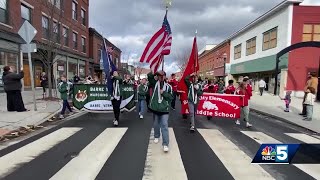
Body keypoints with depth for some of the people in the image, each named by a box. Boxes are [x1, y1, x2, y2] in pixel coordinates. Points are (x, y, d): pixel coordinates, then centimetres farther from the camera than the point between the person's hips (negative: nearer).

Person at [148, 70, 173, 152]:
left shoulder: (168, 86, 0)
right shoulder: (155, 83, 0)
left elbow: (171, 97, -1)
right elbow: (149, 75, -13)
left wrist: (164, 93, -12)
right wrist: (156, 74, -13)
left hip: (164, 109, -2)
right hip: (155, 108, 2)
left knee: (164, 126, -6)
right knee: (156, 124, 19)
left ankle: (165, 144, -4)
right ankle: (156, 136, 45)